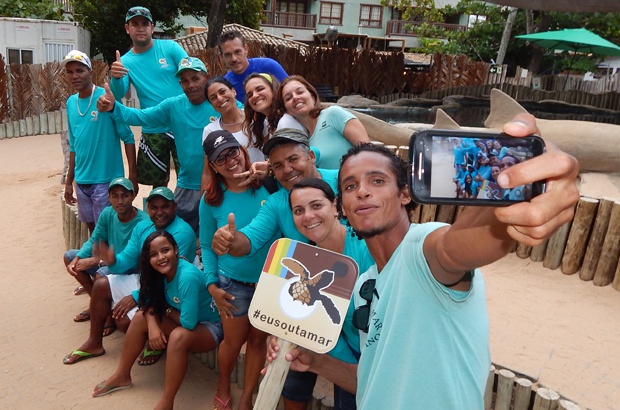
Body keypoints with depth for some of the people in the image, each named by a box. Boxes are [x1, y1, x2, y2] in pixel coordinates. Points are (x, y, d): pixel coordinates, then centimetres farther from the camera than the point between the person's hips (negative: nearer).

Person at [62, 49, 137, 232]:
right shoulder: (70, 103, 8)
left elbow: (128, 137, -11)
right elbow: (73, 145, 15)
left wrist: (133, 174, -15)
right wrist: (69, 181, 16)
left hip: (106, 179, -6)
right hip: (81, 180, 6)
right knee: (92, 227, 17)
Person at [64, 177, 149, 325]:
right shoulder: (107, 213, -7)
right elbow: (93, 241, 3)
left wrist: (96, 261, -30)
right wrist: (76, 260, -16)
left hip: (132, 270, -8)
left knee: (102, 274, -35)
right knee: (69, 256, 7)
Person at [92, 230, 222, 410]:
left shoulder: (188, 276, -32)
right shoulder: (160, 272, -8)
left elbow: (188, 322, -32)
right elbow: (149, 303, 1)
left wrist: (166, 309, -12)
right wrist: (152, 325, -19)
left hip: (210, 327, -8)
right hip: (184, 321, 8)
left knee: (179, 336, -35)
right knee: (140, 318, -2)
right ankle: (122, 376, 14)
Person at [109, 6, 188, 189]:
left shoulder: (170, 47, 0)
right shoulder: (125, 61, 6)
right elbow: (118, 95, -6)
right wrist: (115, 78, -29)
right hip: (152, 131, 2)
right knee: (158, 183, 12)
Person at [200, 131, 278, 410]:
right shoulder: (211, 201, -7)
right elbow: (206, 246, 1)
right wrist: (212, 285, -5)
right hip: (234, 283, 0)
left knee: (258, 340, 14)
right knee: (234, 341, 14)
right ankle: (223, 387, 46)